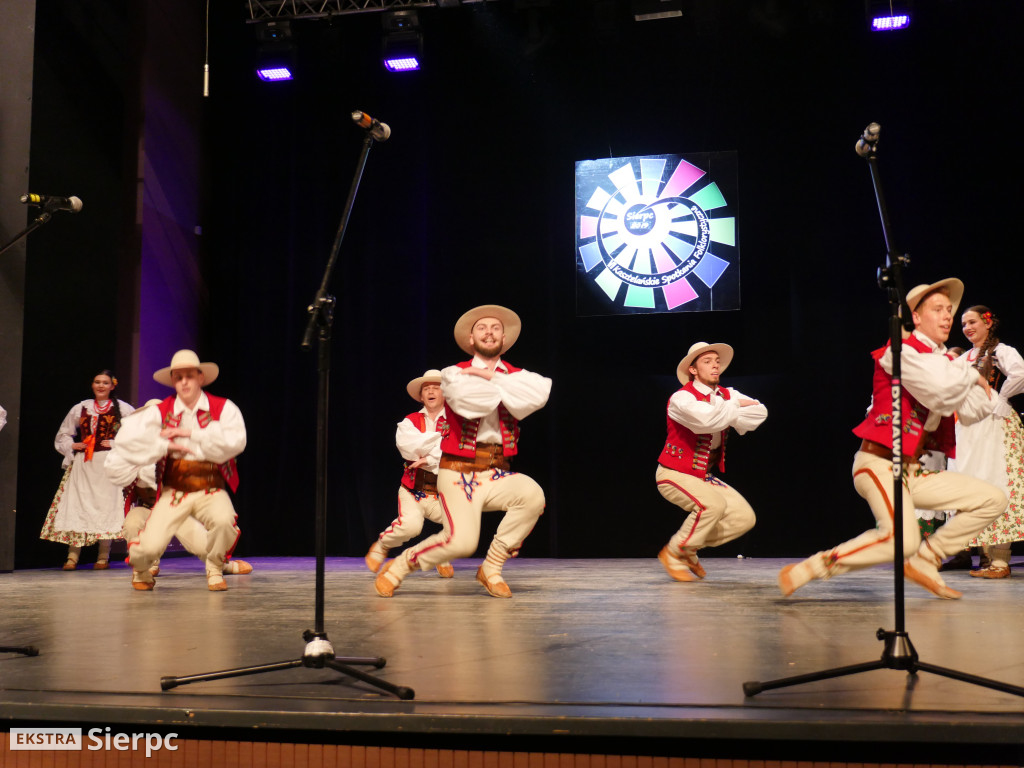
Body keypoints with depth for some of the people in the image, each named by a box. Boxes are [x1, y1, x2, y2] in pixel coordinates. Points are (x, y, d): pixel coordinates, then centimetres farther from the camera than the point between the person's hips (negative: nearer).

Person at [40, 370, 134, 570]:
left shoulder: (122, 409, 5)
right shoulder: (80, 409, 15)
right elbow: (63, 435, 24)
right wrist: (72, 445, 5)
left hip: (109, 462, -3)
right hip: (82, 464, 3)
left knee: (107, 503, -4)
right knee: (77, 504, -3)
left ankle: (103, 557, 2)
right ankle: (73, 556, -2)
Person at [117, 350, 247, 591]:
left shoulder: (224, 408, 0)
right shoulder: (160, 412, 3)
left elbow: (235, 442, -18)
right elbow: (126, 438, -7)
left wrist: (190, 433, -13)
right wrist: (165, 445, -11)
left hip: (211, 491, -1)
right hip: (173, 492, 1)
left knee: (224, 520, -35)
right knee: (150, 547, -18)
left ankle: (215, 570, -2)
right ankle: (140, 568, 23)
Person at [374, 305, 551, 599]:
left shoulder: (517, 376, 10)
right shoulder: (454, 373, 3)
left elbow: (538, 395, -15)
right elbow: (469, 400, -21)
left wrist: (492, 377, -12)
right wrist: (504, 386, -5)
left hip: (497, 474, 3)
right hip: (458, 471, -3)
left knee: (532, 495, -28)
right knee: (461, 542, -21)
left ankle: (491, 569, -8)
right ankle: (398, 567, 9)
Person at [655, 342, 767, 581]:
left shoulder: (727, 395, 3)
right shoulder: (681, 398, -19)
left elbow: (760, 412, -10)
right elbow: (706, 419, -38)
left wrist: (729, 414, -23)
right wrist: (733, 406, -20)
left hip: (703, 476, 7)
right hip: (674, 474, -7)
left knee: (744, 517, -3)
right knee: (712, 504, -32)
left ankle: (689, 549, 14)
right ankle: (674, 553, -9)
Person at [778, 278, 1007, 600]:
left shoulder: (944, 361, 19)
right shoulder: (902, 351, -7)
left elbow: (972, 412, 12)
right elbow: (941, 393, -21)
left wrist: (977, 382, -3)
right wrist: (970, 375, -2)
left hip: (913, 469, 9)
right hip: (879, 461, -9)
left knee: (993, 500, 4)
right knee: (901, 539, -29)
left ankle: (923, 561, 6)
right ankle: (806, 570, -19)